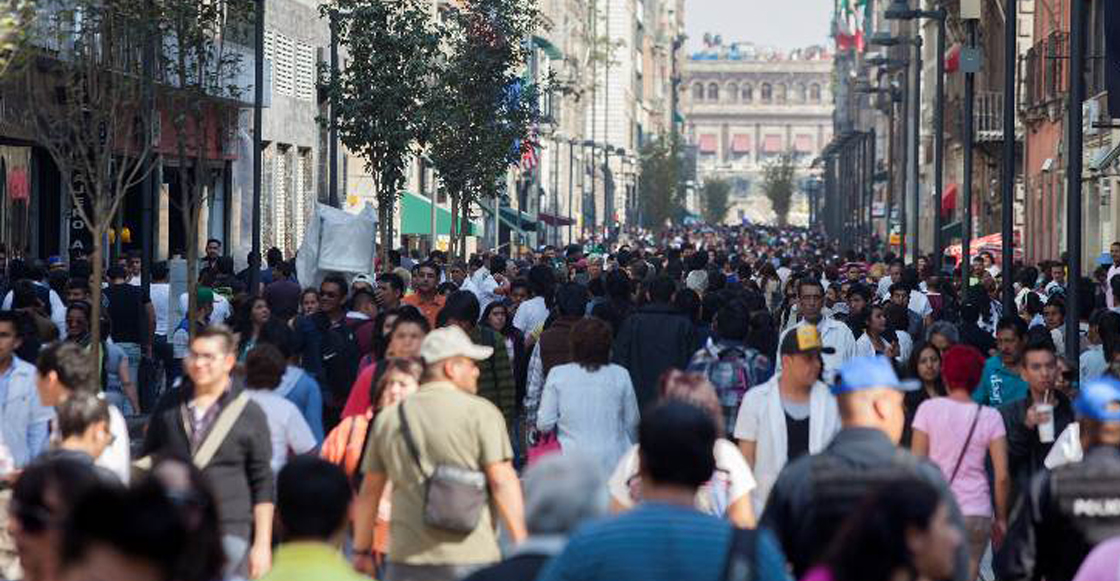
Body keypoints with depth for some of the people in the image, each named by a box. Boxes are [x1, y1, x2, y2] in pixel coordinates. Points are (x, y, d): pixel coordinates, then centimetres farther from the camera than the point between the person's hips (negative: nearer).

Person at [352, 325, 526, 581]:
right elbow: (502, 483, -9)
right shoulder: (480, 412, -4)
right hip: (471, 559, -3)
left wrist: (361, 551, 21)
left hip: (406, 561, 3)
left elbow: (369, 492, 12)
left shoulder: (388, 419, 9)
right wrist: (522, 547, -6)